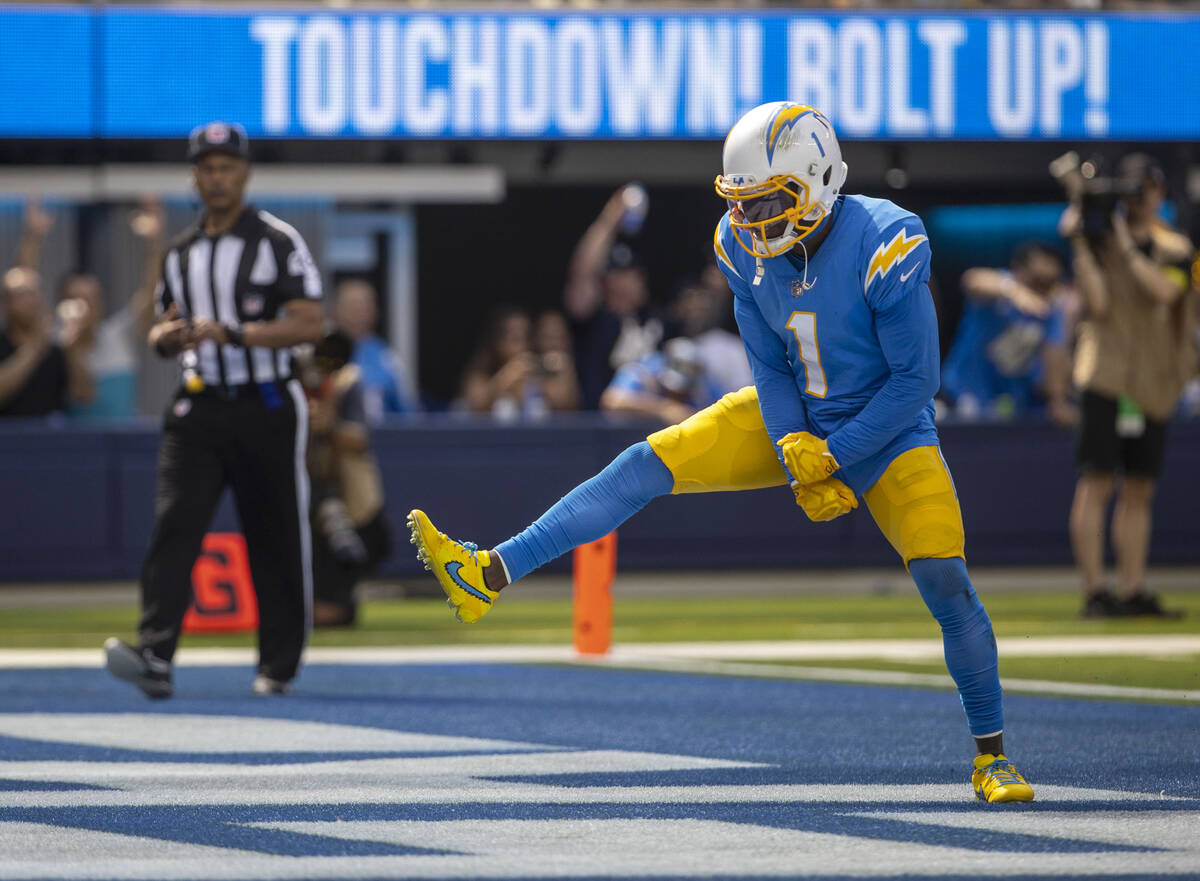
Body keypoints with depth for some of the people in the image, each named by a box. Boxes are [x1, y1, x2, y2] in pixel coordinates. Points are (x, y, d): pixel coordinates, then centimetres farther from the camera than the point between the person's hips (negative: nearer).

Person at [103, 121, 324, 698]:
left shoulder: (276, 241, -3)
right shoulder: (180, 252, 14)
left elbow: (309, 324, -11)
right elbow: (163, 326, 23)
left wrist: (232, 333, -20)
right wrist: (164, 338, -3)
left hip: (265, 409, -3)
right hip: (197, 410, 3)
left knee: (275, 538, 3)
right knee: (174, 526, -13)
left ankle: (278, 666, 15)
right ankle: (154, 657, -25)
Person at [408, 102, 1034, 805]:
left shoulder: (883, 247, -29)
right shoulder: (745, 248, -12)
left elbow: (916, 381, -23)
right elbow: (772, 371, -3)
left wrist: (833, 457, -23)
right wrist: (800, 468, -17)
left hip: (882, 428, -5)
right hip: (796, 419, 5)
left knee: (947, 584, -18)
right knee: (647, 465, -9)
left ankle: (991, 757, 1)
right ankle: (488, 576, -12)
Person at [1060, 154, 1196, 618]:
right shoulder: (1100, 240, 2)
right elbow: (1097, 302, -12)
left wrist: (1126, 247, -14)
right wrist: (1079, 244, -18)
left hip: (1152, 383, 4)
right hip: (1106, 371, -4)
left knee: (1140, 489, 8)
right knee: (1096, 482, -11)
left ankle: (1133, 591, 12)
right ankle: (1095, 592, -12)